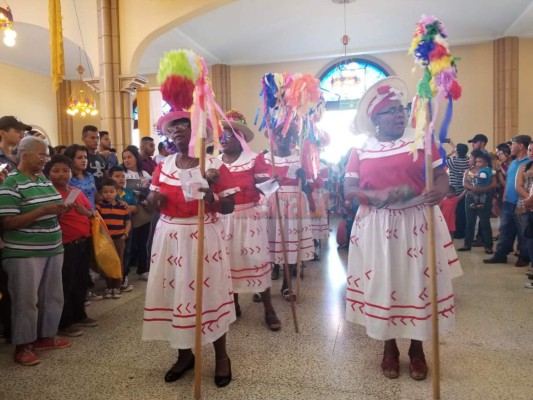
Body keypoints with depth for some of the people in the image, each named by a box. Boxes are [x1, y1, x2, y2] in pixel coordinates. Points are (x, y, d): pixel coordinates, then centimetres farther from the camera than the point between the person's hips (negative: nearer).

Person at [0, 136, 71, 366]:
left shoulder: (45, 179, 11)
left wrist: (60, 209, -2)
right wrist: (44, 210, -24)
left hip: (52, 249, 8)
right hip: (24, 253, -8)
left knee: (53, 296, 15)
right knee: (26, 300, 3)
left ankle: (45, 336, 32)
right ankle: (22, 346, 19)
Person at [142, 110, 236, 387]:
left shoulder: (214, 166, -7)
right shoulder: (163, 166, 6)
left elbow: (229, 208, -6)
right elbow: (154, 204, 13)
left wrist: (210, 197, -23)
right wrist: (154, 198, -9)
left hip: (203, 236, -4)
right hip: (169, 236, 4)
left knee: (209, 293, 3)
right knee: (175, 291, 9)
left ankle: (221, 356, 25)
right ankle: (184, 354, 31)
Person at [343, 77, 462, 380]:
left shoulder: (421, 141, 2)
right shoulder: (361, 150, 3)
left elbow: (442, 177, -2)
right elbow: (349, 190, -1)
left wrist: (440, 191, -25)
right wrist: (375, 195, -20)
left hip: (416, 223, 0)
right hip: (378, 227, 0)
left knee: (417, 282, 5)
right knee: (382, 283, 6)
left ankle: (417, 349, 26)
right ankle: (390, 348, 26)